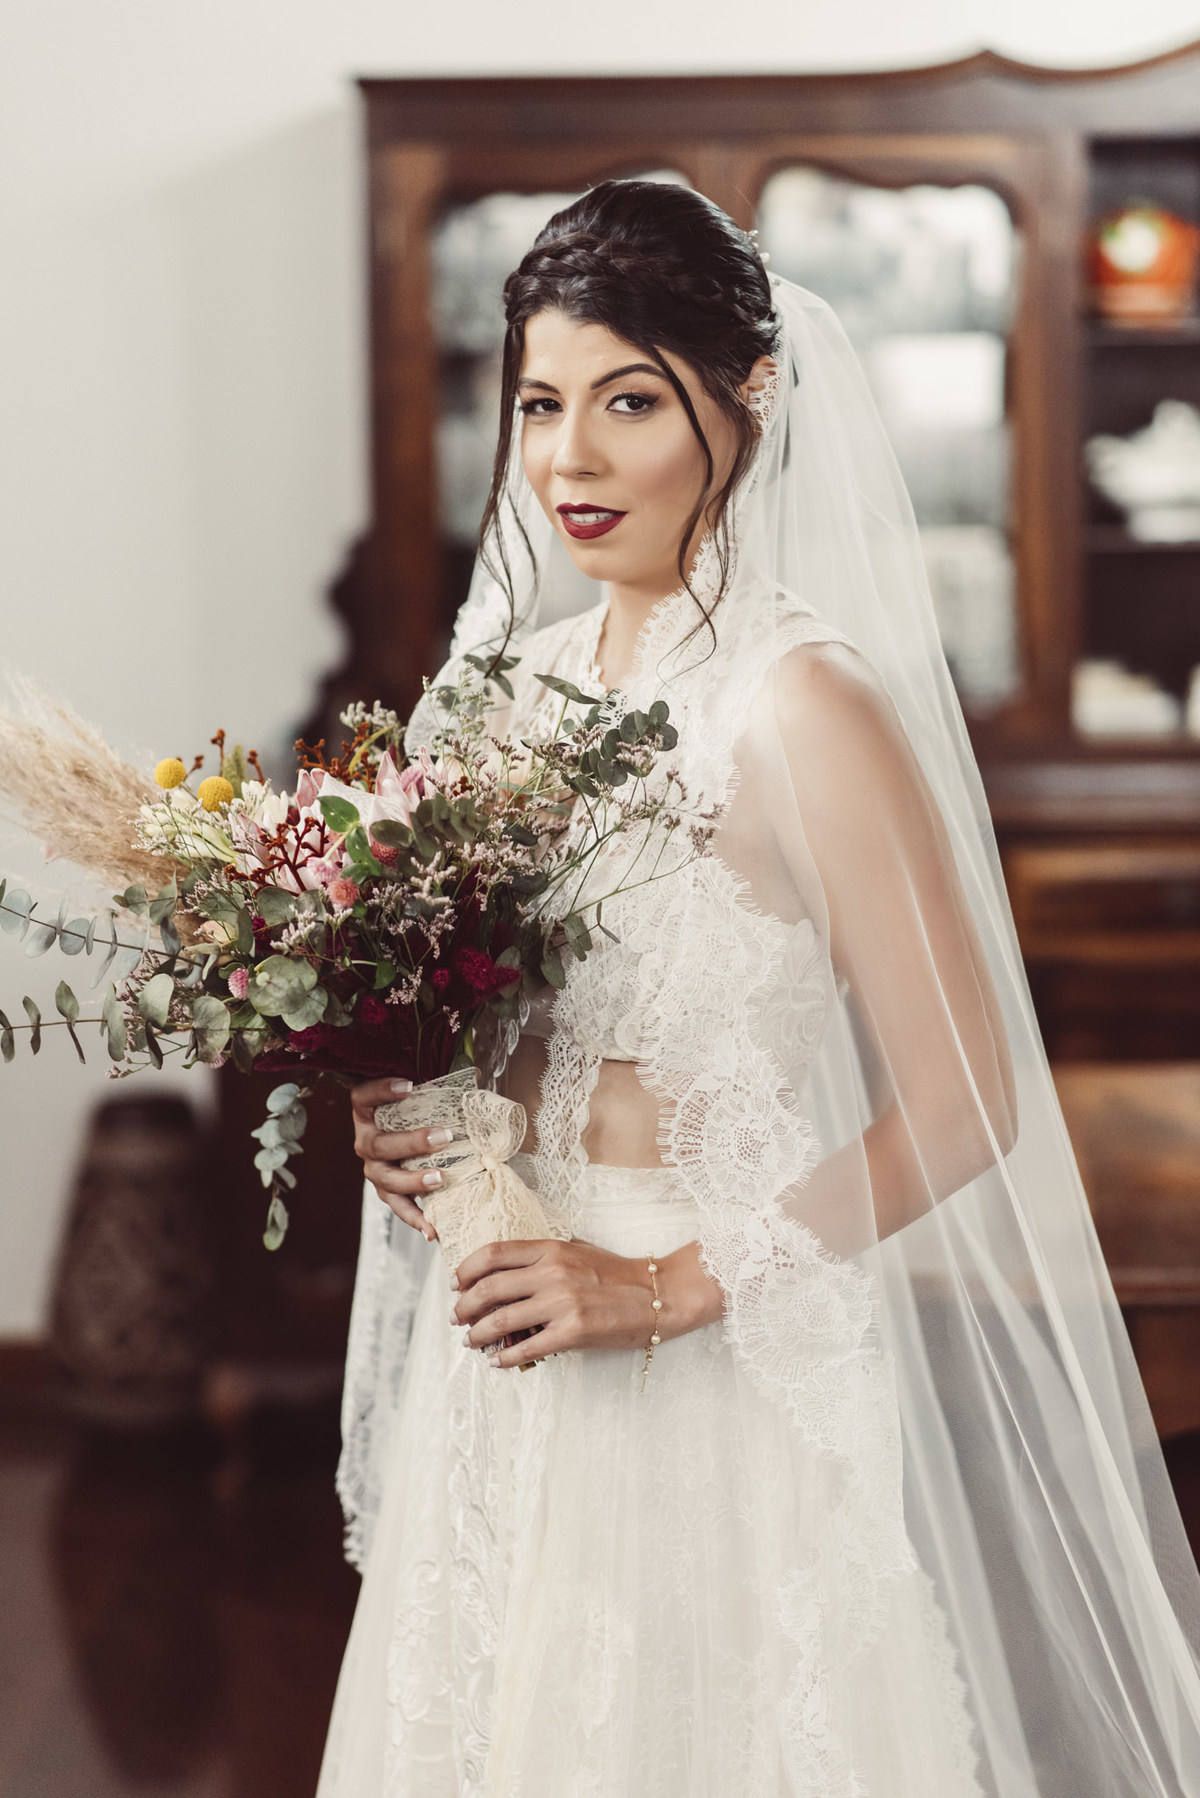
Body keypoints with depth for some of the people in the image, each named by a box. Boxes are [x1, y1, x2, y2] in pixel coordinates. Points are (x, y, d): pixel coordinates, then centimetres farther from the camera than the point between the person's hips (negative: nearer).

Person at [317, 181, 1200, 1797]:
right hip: (509, 1361, 7)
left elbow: (965, 1102, -17)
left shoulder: (802, 709, -17)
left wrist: (670, 1287, -18)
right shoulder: (523, 675, 5)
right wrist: (405, 1115, -2)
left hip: (727, 1374, -6)